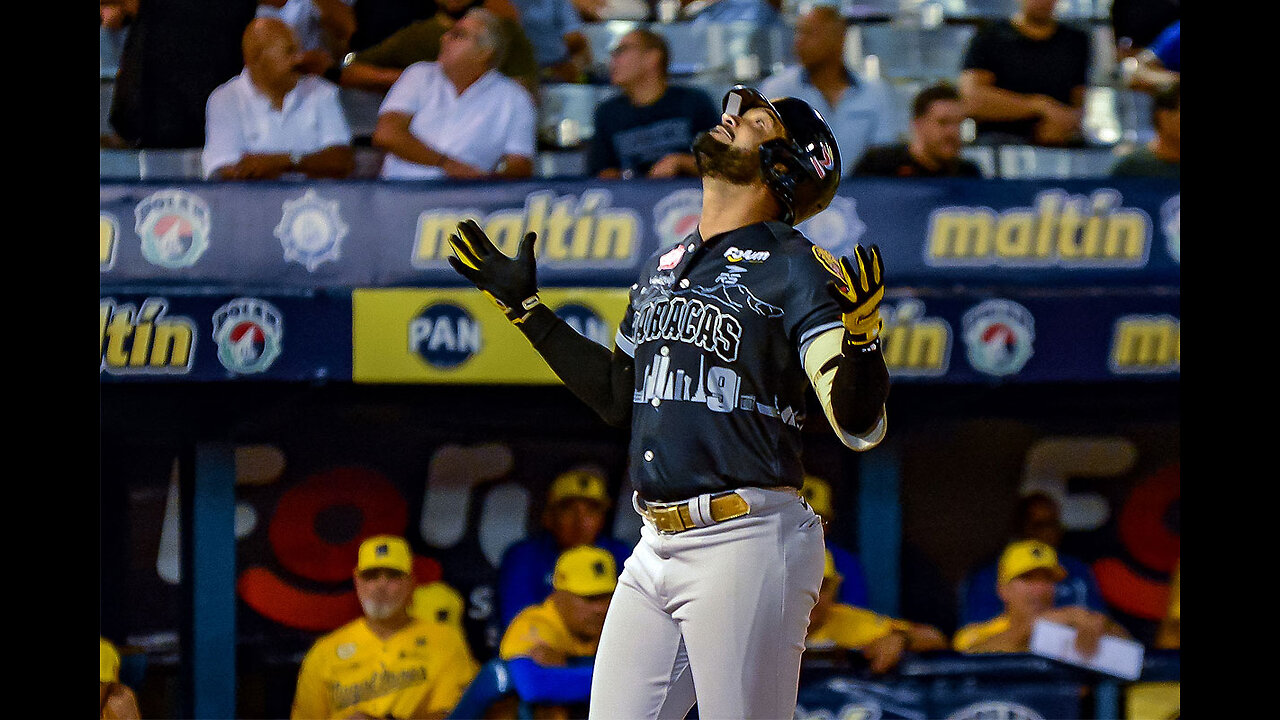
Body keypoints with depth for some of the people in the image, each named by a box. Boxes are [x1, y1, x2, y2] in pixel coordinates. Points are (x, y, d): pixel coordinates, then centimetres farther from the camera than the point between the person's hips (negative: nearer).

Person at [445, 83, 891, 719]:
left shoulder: (795, 267, -6)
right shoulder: (663, 266, 17)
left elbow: (859, 427, -14)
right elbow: (619, 399, 27)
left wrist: (861, 330, -33)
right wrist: (525, 306, 29)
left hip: (748, 543, -7)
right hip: (655, 548, 8)